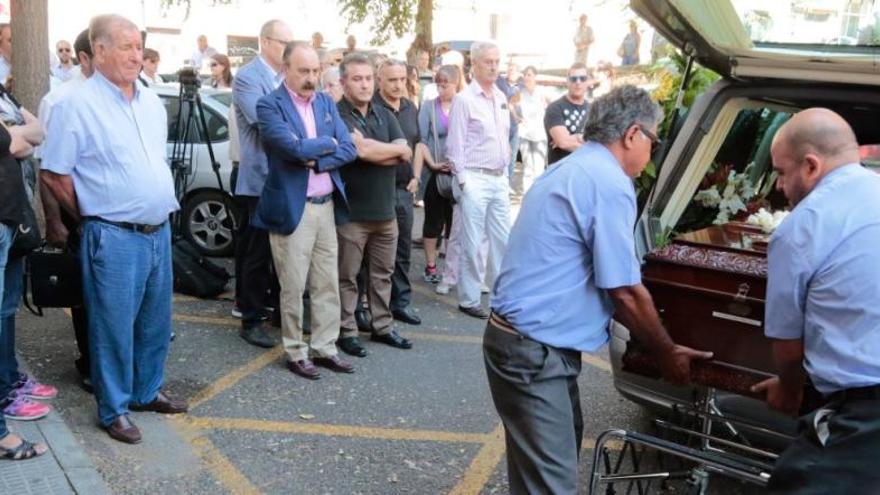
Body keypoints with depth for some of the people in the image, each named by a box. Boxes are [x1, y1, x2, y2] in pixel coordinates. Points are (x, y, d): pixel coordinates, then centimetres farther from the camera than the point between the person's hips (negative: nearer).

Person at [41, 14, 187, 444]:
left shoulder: (151, 102, 10)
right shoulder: (78, 105, -11)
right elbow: (54, 174, -7)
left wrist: (163, 210, 16)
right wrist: (93, 219, 1)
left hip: (159, 231, 7)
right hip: (114, 237, -7)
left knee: (156, 321, 16)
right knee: (114, 327, 4)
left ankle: (147, 392, 33)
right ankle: (114, 409, 18)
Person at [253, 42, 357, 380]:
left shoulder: (327, 103, 10)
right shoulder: (269, 105, -8)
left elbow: (349, 149, 1)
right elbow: (294, 147, -22)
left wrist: (315, 161, -13)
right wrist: (328, 142, -6)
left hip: (327, 206, 6)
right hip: (292, 209, -6)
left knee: (328, 284, 12)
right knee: (293, 287, 4)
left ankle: (324, 348, 24)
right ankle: (296, 353, 18)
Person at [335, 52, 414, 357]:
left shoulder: (384, 115, 11)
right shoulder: (337, 115, -9)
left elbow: (406, 155, 0)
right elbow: (360, 149, -24)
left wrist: (373, 151, -14)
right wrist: (395, 149, -7)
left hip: (385, 209, 6)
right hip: (351, 212, -6)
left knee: (383, 274, 15)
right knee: (347, 277, 5)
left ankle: (382, 326, 27)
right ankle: (347, 331, 16)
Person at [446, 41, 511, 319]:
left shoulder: (501, 98, 12)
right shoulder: (464, 100, -7)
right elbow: (455, 144, -8)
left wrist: (506, 172, 15)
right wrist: (463, 180, -10)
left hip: (499, 178, 6)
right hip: (475, 179, -6)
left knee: (503, 239, 10)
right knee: (472, 243, 0)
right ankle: (469, 300, 11)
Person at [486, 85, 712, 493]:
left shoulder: (572, 171, 15)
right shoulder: (610, 184, -16)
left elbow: (602, 283, 20)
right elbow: (627, 292, -13)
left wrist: (654, 343, 21)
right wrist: (666, 352, 4)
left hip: (526, 340, 11)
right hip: (532, 351, -10)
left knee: (563, 444, 24)